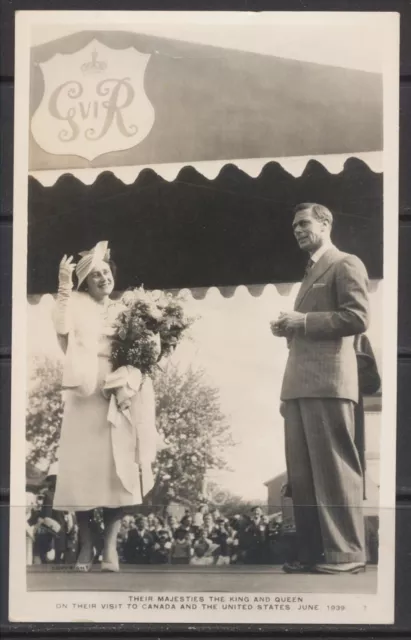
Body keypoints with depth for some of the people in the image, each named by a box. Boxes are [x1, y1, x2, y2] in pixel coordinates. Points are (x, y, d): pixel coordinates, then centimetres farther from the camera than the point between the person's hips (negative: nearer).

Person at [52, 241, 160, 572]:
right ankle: (86, 545, 5)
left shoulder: (123, 311, 16)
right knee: (81, 469, -5)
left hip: (118, 398, 2)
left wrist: (129, 382, -5)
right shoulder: (76, 304, 7)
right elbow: (63, 330, -14)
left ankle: (110, 545, -2)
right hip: (84, 395, -2)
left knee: (117, 469, -6)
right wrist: (64, 287, -19)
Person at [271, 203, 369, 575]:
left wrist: (303, 322, -11)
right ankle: (313, 552, 9)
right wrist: (289, 329, 11)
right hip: (299, 386, 8)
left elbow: (358, 318, -10)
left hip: (328, 383, -8)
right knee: (302, 472, 5)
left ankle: (346, 553, -3)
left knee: (334, 469, -7)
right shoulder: (310, 274, 27)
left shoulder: (346, 264, 2)